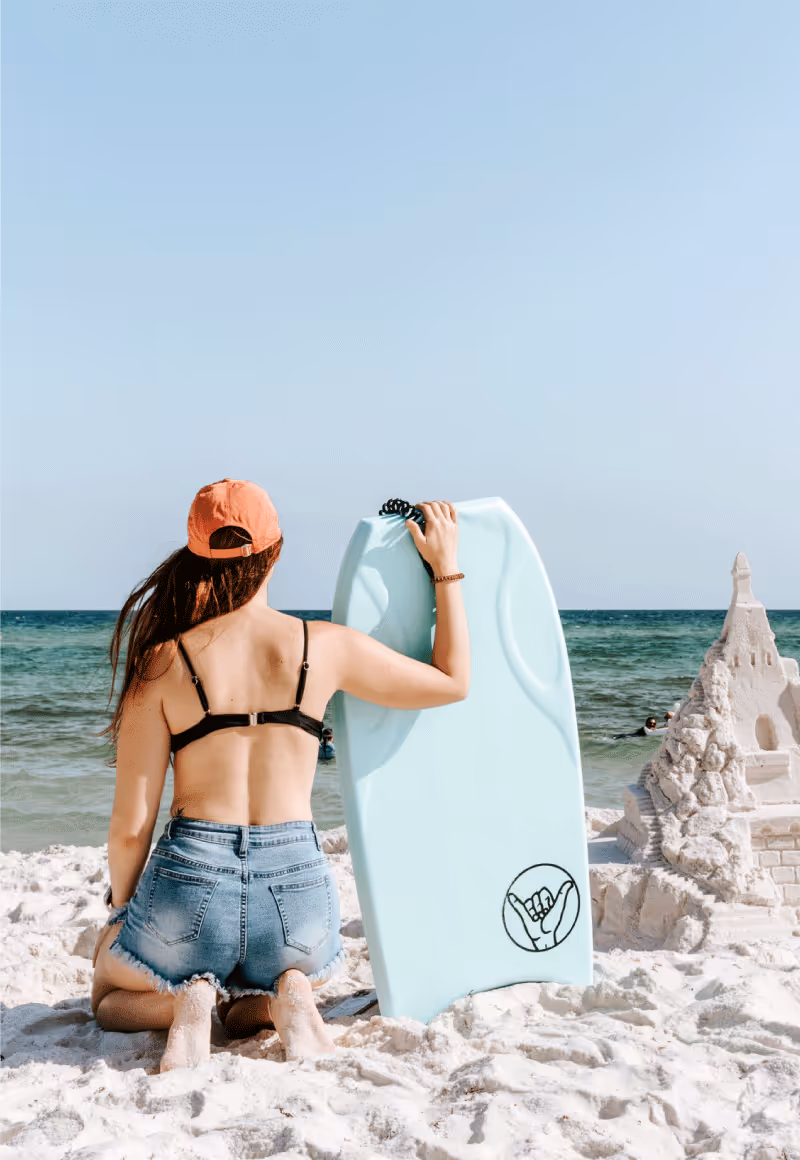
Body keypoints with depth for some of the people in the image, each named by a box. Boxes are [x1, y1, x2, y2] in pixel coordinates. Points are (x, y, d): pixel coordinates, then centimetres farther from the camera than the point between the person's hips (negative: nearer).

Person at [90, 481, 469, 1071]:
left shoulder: (162, 664, -4)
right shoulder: (326, 647, -2)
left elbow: (131, 825, -3)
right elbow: (454, 681, 13)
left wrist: (121, 911, 16)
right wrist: (447, 567, 20)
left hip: (191, 877, -1)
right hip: (297, 885, 2)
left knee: (109, 1000, 32)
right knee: (243, 1014, 36)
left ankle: (185, 1003, -3)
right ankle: (280, 998, -1)